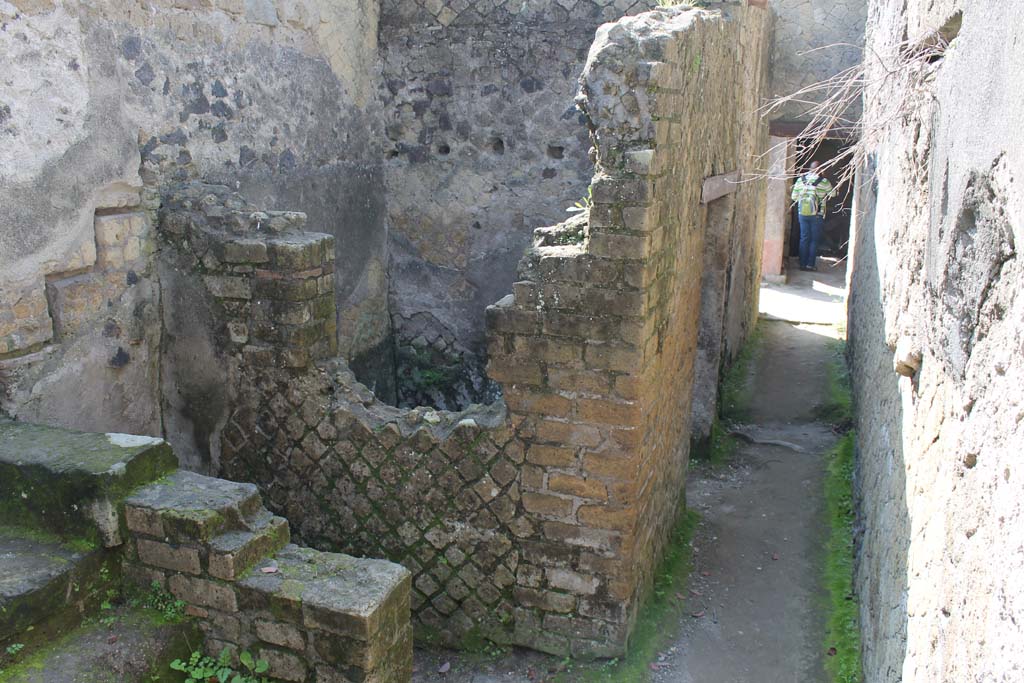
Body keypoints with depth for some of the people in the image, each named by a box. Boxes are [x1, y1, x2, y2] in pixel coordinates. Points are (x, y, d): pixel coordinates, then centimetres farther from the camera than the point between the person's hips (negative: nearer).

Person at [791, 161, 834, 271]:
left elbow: (794, 197, 4)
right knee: (814, 240, 6)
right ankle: (810, 264, 4)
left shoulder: (800, 180, 0)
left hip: (802, 214, 3)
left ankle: (803, 264, 9)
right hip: (817, 215, -3)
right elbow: (832, 193, 7)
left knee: (804, 239, 9)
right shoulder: (823, 181, -8)